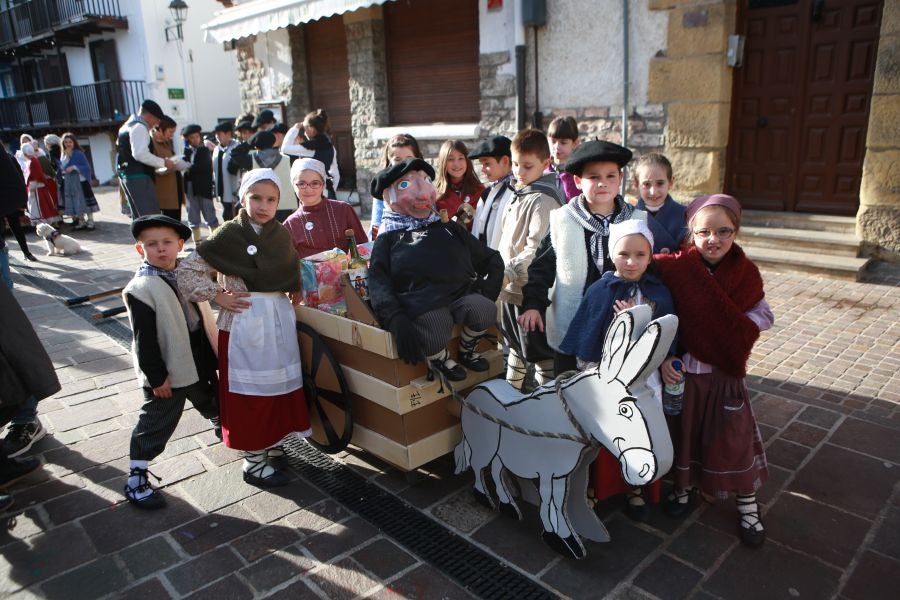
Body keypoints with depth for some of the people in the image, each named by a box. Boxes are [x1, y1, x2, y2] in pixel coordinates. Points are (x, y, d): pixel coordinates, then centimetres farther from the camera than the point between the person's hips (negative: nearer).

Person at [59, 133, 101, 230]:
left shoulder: (79, 153, -6)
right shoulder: (64, 155, 9)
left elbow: (87, 167, -10)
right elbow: (62, 167, 1)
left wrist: (74, 167, -19)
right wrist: (67, 156, -9)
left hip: (80, 180, -5)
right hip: (69, 182, 5)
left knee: (85, 200, -4)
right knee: (75, 202, 7)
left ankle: (90, 221, 0)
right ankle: (81, 222, 13)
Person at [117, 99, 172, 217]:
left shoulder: (130, 125, 22)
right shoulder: (139, 127, -11)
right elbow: (141, 154, -24)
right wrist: (163, 162, -16)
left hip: (128, 175, 11)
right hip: (139, 177, -11)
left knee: (139, 215, 14)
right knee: (151, 217, -13)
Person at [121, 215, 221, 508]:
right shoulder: (140, 289, -18)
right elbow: (144, 340, -18)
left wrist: (212, 359, 11)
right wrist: (156, 376, -17)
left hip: (199, 363, 7)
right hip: (165, 374, -6)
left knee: (214, 405, 27)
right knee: (155, 425, 4)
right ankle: (136, 479, 19)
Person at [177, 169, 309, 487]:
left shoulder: (282, 234, 5)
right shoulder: (229, 235, -12)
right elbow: (187, 270, -12)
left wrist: (294, 293, 9)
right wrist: (217, 296, -14)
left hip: (280, 318, 6)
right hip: (244, 322, -6)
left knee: (278, 383, 16)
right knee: (250, 389, 3)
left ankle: (270, 439, 36)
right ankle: (254, 461, 15)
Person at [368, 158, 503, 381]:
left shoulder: (450, 229, 26)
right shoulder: (388, 239, 17)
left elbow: (492, 260, 25)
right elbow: (378, 283, 3)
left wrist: (487, 292, 6)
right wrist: (396, 321, -15)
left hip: (462, 294, 3)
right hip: (422, 304, -3)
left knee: (485, 310, -27)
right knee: (434, 342, -32)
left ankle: (466, 350, 5)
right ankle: (439, 358, 7)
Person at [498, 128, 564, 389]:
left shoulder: (543, 199, -16)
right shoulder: (518, 193, 12)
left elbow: (537, 248, -24)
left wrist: (510, 271, -26)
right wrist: (501, 271, 14)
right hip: (510, 288, 10)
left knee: (538, 351, 0)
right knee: (516, 345, 24)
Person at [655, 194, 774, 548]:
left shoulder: (745, 272, -6)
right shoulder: (675, 269, -12)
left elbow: (764, 316, 0)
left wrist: (732, 327, -18)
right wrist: (663, 358, -19)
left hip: (726, 371, 1)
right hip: (681, 370, 0)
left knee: (734, 437, 7)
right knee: (683, 430, 15)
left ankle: (747, 504, 27)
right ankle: (685, 484, 40)